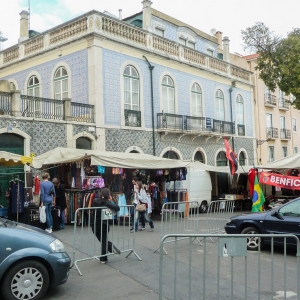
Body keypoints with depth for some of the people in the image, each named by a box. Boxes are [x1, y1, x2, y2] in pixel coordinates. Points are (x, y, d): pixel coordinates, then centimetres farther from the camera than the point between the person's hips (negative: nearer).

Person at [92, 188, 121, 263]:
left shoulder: (95, 200, -2)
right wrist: (111, 201, -7)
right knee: (104, 241, 14)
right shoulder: (106, 202, -16)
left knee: (102, 241, 14)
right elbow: (117, 208, -21)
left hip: (95, 225, 3)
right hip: (104, 224, -3)